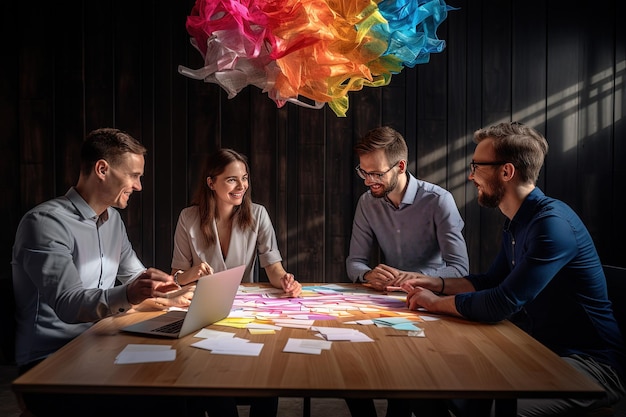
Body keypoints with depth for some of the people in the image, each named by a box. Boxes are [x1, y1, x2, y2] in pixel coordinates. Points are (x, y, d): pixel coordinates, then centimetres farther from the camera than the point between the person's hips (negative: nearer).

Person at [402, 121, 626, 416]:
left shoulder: (553, 223, -23)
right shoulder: (514, 224, 7)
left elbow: (500, 305, -29)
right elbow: (490, 281, 21)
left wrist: (436, 302, -14)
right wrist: (437, 284, 6)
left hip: (590, 362, -8)